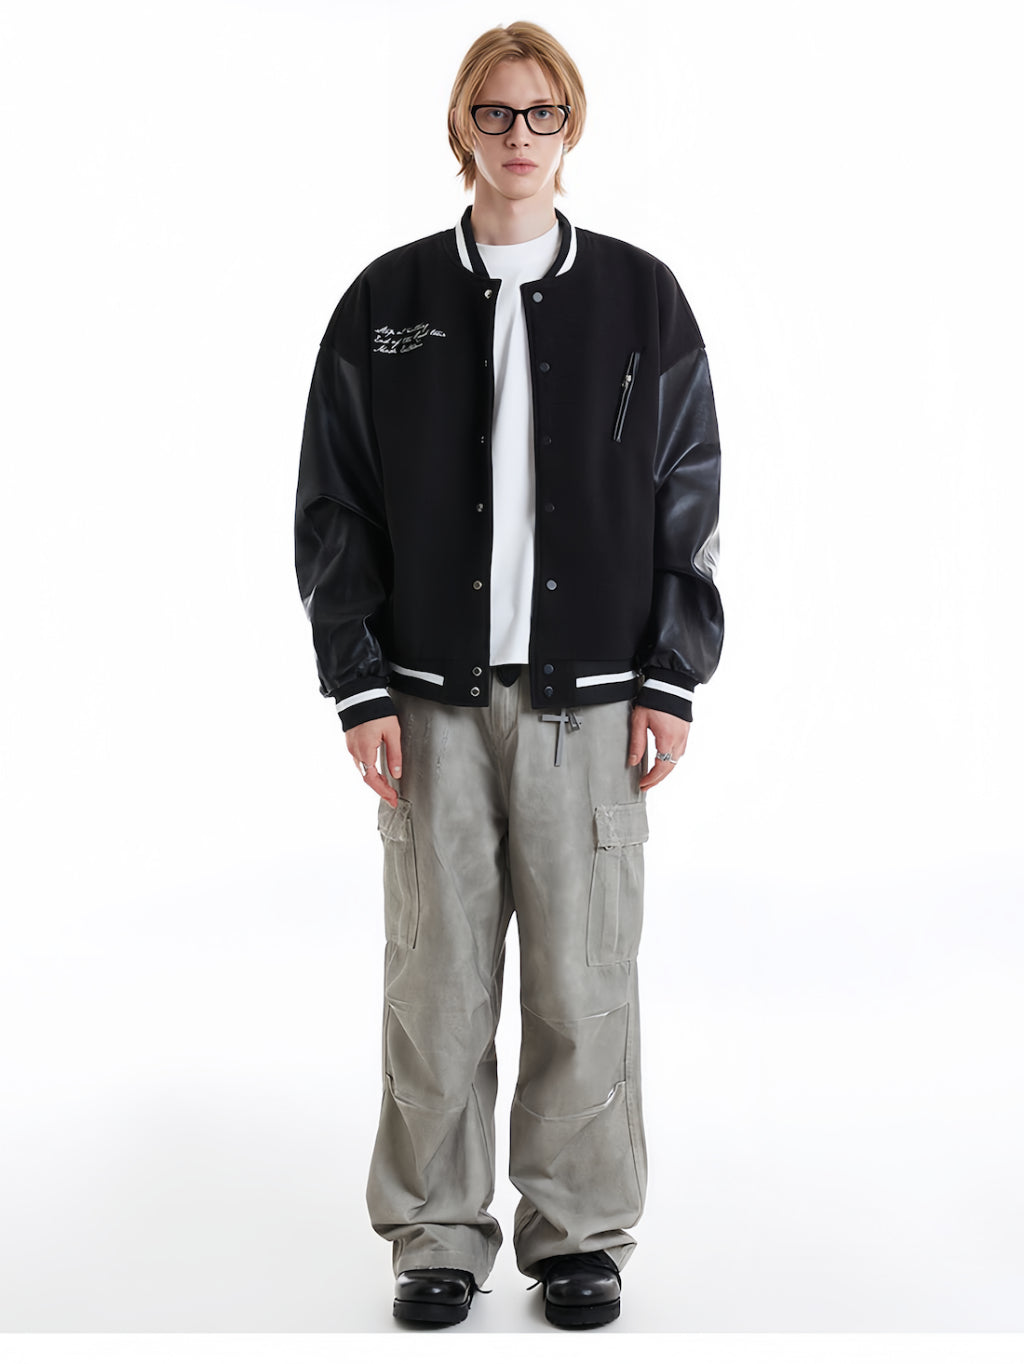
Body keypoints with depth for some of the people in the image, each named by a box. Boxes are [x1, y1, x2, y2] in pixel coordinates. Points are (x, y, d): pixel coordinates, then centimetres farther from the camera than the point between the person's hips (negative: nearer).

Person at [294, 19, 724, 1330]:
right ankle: (436, 1235, 19)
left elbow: (687, 506, 7)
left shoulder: (640, 298, 7)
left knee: (585, 977, 3)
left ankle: (580, 1235, 19)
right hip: (432, 696, 0)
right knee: (437, 976, 4)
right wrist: (361, 688, -3)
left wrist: (671, 682, 0)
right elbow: (334, 510, 5)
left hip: (589, 696, 0)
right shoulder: (385, 303, 6)